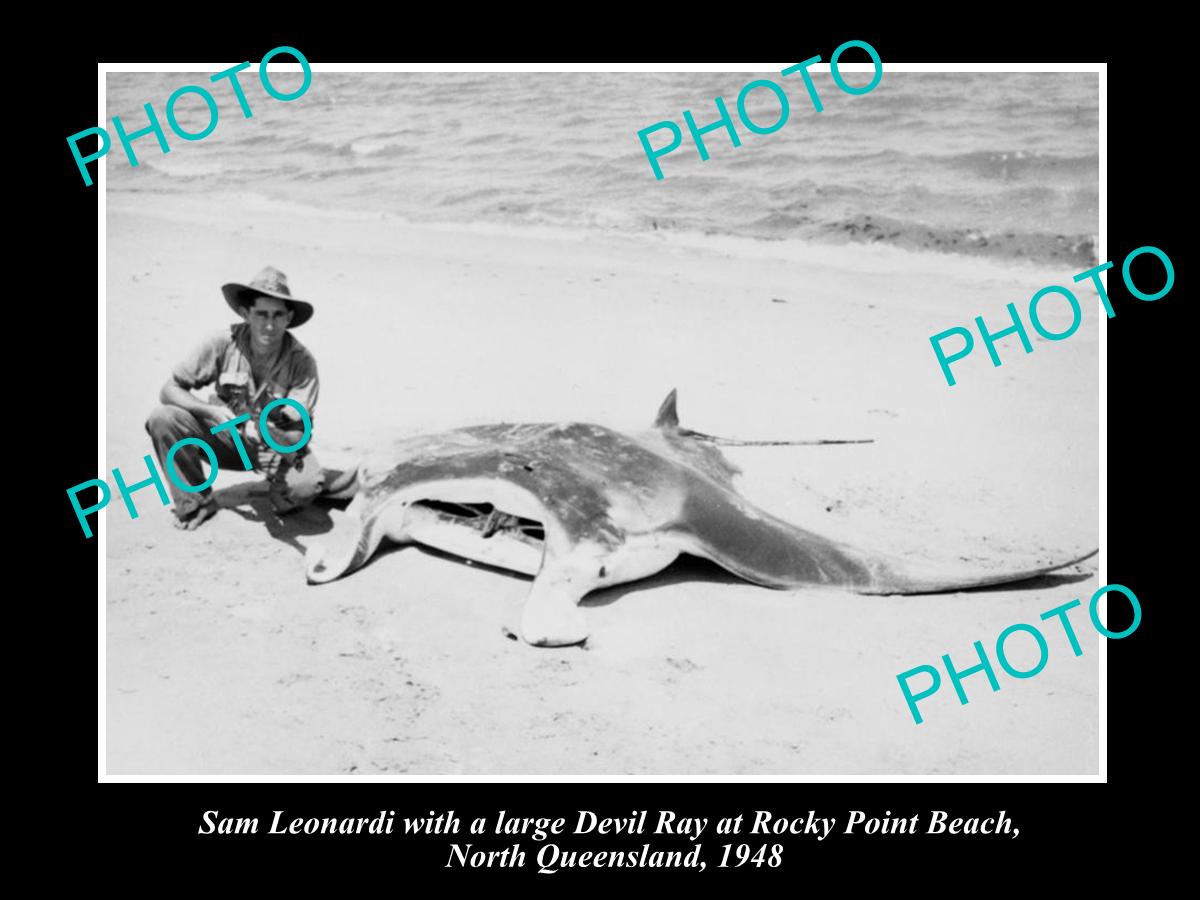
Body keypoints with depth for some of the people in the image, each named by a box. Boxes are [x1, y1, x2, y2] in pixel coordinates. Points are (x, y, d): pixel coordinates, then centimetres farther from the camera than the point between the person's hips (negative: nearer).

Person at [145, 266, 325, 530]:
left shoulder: (302, 362, -20)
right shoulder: (223, 342, -17)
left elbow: (298, 436, -21)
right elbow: (169, 390, -13)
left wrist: (267, 433, -43)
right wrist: (212, 411, -30)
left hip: (278, 443, -2)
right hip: (225, 436, 2)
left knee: (307, 483, -33)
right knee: (163, 419, -23)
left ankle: (279, 494, 6)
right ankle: (196, 504, -4)